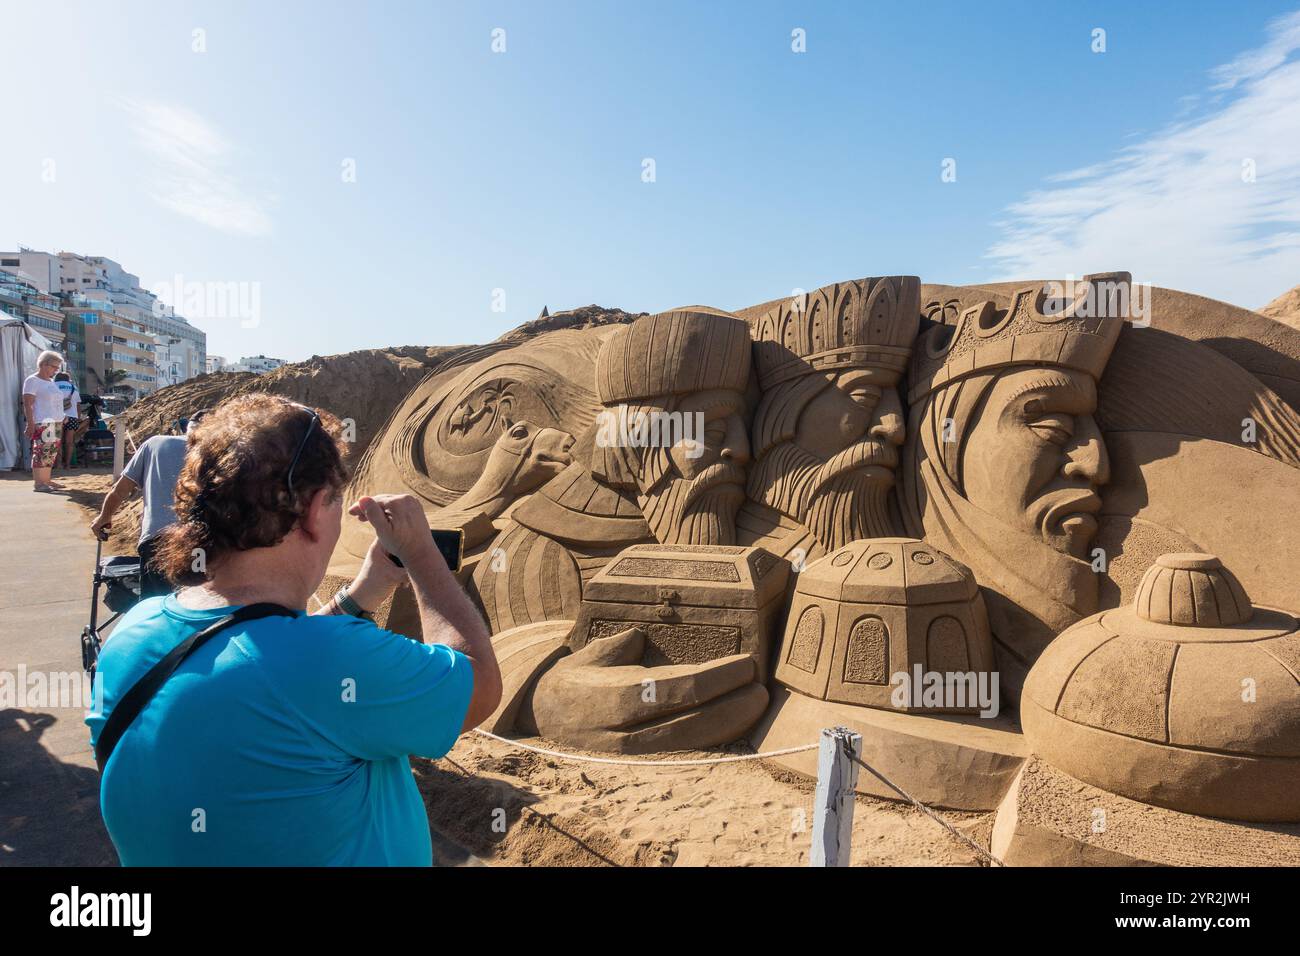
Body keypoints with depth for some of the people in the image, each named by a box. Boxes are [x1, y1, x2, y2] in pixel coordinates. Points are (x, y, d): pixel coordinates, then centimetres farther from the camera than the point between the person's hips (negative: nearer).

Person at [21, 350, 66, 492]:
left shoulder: (51, 381, 19)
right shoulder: (32, 381, -5)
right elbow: (27, 404, -10)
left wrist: (61, 420, 18)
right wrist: (30, 423, -17)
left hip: (56, 422, 8)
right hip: (42, 423, -8)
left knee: (51, 454, 7)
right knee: (41, 452, -11)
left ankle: (46, 480, 11)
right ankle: (37, 483, -11)